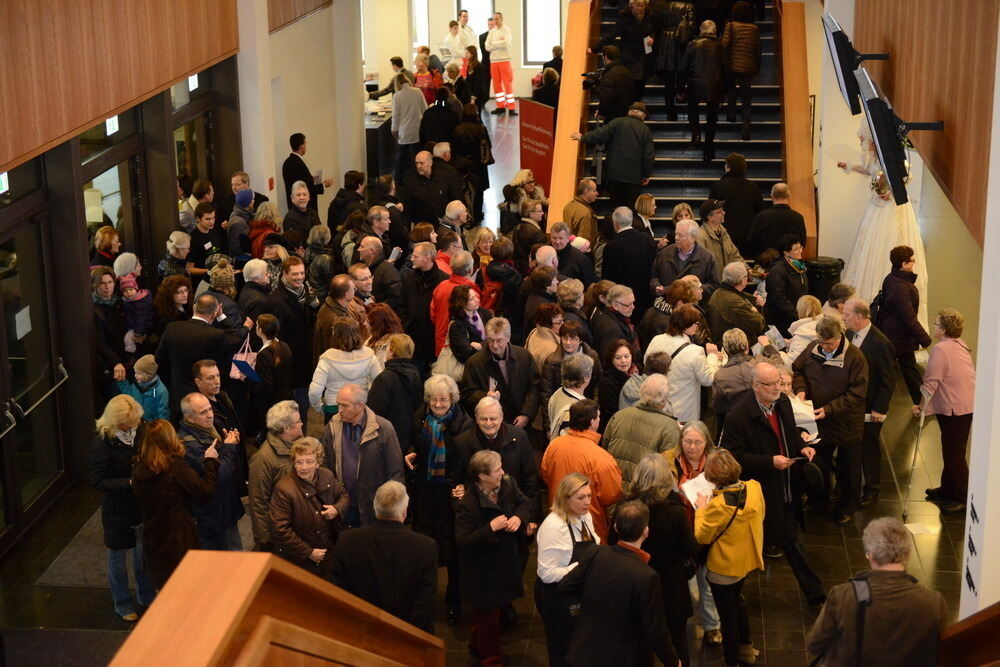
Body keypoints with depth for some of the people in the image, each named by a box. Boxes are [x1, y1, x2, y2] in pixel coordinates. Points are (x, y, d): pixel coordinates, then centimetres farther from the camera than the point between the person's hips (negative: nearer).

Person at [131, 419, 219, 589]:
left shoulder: (138, 469, -4)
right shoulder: (176, 466, -21)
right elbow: (206, 491, -15)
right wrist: (210, 461, -3)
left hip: (152, 540, 5)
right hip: (179, 540, -5)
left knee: (162, 589, 18)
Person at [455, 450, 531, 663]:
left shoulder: (507, 484, -8)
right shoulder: (467, 505, -28)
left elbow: (524, 503, 10)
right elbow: (462, 542, -28)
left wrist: (519, 518, -12)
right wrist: (490, 528, -31)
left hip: (506, 563, 7)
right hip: (483, 571, -7)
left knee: (492, 610, 24)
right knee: (489, 616, 9)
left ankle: (476, 645, 48)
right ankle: (491, 658, 31)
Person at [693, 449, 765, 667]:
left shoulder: (718, 505, -34)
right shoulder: (754, 488, -15)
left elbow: (702, 536, -20)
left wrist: (701, 509, -8)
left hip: (724, 567, -7)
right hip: (747, 559, 7)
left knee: (727, 613, 12)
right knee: (735, 600, 30)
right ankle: (745, 648, 45)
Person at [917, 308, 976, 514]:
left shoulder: (941, 349, -19)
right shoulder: (961, 345, 9)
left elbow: (931, 382, -18)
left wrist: (920, 404, -6)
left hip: (954, 407, -9)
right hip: (967, 403, 9)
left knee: (954, 453, -1)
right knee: (952, 450, 21)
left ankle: (964, 499, 5)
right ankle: (948, 489, 33)